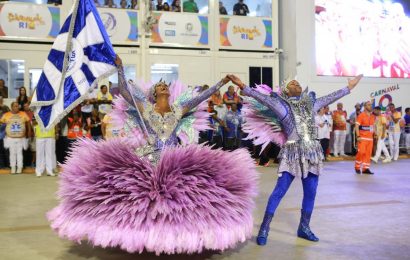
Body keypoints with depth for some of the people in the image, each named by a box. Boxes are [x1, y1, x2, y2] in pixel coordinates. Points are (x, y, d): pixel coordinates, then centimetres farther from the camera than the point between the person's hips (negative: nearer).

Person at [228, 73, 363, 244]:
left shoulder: (310, 104, 15)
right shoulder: (283, 106, -2)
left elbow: (329, 98, 24)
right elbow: (264, 98, -13)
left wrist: (349, 87, 30)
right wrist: (243, 86, -23)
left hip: (312, 153, 6)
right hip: (293, 154, -5)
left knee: (310, 192, 9)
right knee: (279, 191, -6)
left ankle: (304, 228, 23)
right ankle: (264, 229, 0)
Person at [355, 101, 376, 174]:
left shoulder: (373, 116, 13)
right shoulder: (361, 115, -7)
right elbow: (357, 126, -10)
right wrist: (358, 136, -17)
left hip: (370, 138, 6)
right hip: (362, 138, -6)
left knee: (368, 154, 4)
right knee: (361, 152, -10)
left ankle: (365, 168, 10)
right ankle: (357, 167, 8)